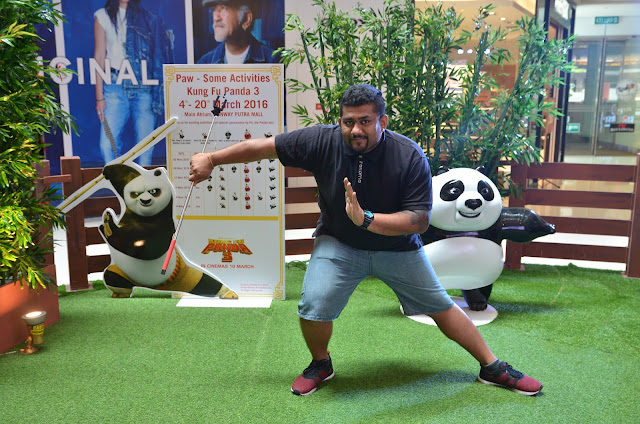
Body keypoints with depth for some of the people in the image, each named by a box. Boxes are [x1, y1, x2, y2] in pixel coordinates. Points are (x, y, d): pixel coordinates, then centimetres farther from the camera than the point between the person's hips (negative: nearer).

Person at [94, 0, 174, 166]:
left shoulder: (148, 18, 12)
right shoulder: (103, 16, 11)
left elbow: (158, 54, 11)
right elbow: (99, 57, 7)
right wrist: (99, 97, 0)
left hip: (144, 85, 0)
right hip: (115, 86, 0)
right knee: (108, 145, -7)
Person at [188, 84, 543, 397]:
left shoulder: (410, 157, -24)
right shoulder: (323, 141, -21)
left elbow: (420, 220, -25)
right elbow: (264, 146, -12)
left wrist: (366, 219, -39)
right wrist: (212, 159, -8)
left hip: (397, 247, 0)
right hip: (338, 243, 0)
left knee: (441, 307, 9)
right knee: (312, 307, -19)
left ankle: (493, 368, 31)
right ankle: (320, 364, 15)